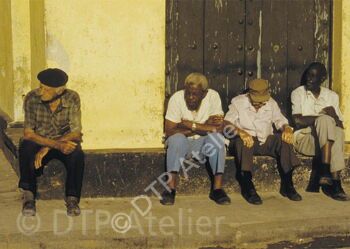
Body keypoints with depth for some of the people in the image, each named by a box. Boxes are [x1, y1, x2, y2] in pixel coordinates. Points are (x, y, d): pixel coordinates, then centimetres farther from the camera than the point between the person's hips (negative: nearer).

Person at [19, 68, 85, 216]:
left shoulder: (72, 98, -17)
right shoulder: (32, 98, -18)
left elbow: (76, 134, -18)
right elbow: (28, 133, -20)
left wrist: (47, 148, -29)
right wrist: (57, 145, -34)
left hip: (66, 141, 0)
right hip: (39, 141, 0)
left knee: (77, 154, -33)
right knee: (26, 147, -32)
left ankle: (72, 199, -16)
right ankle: (28, 196, -20)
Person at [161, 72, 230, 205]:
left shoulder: (213, 96, -13)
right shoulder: (177, 98, -15)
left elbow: (217, 128, -21)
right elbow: (169, 131, -21)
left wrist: (191, 125, -22)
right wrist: (203, 127, -19)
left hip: (204, 144, 1)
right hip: (182, 144, -1)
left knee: (217, 138, -29)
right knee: (177, 138, -33)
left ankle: (217, 188, -24)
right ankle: (171, 188, -28)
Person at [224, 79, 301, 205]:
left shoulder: (271, 103, 10)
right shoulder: (238, 102, -3)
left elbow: (280, 120, 10)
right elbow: (227, 123, -14)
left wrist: (287, 128, -15)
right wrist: (240, 132, -34)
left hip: (265, 142, 4)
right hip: (246, 140, -3)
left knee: (284, 139, -24)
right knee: (241, 142, -38)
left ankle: (287, 185, -18)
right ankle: (247, 187, -34)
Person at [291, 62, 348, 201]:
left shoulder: (332, 96, 12)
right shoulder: (298, 93, 2)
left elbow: (340, 125, 9)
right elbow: (298, 120, -12)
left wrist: (335, 118, -15)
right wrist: (323, 115, -15)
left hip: (326, 141, 3)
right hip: (303, 138, -3)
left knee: (337, 132, -32)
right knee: (325, 120, -31)